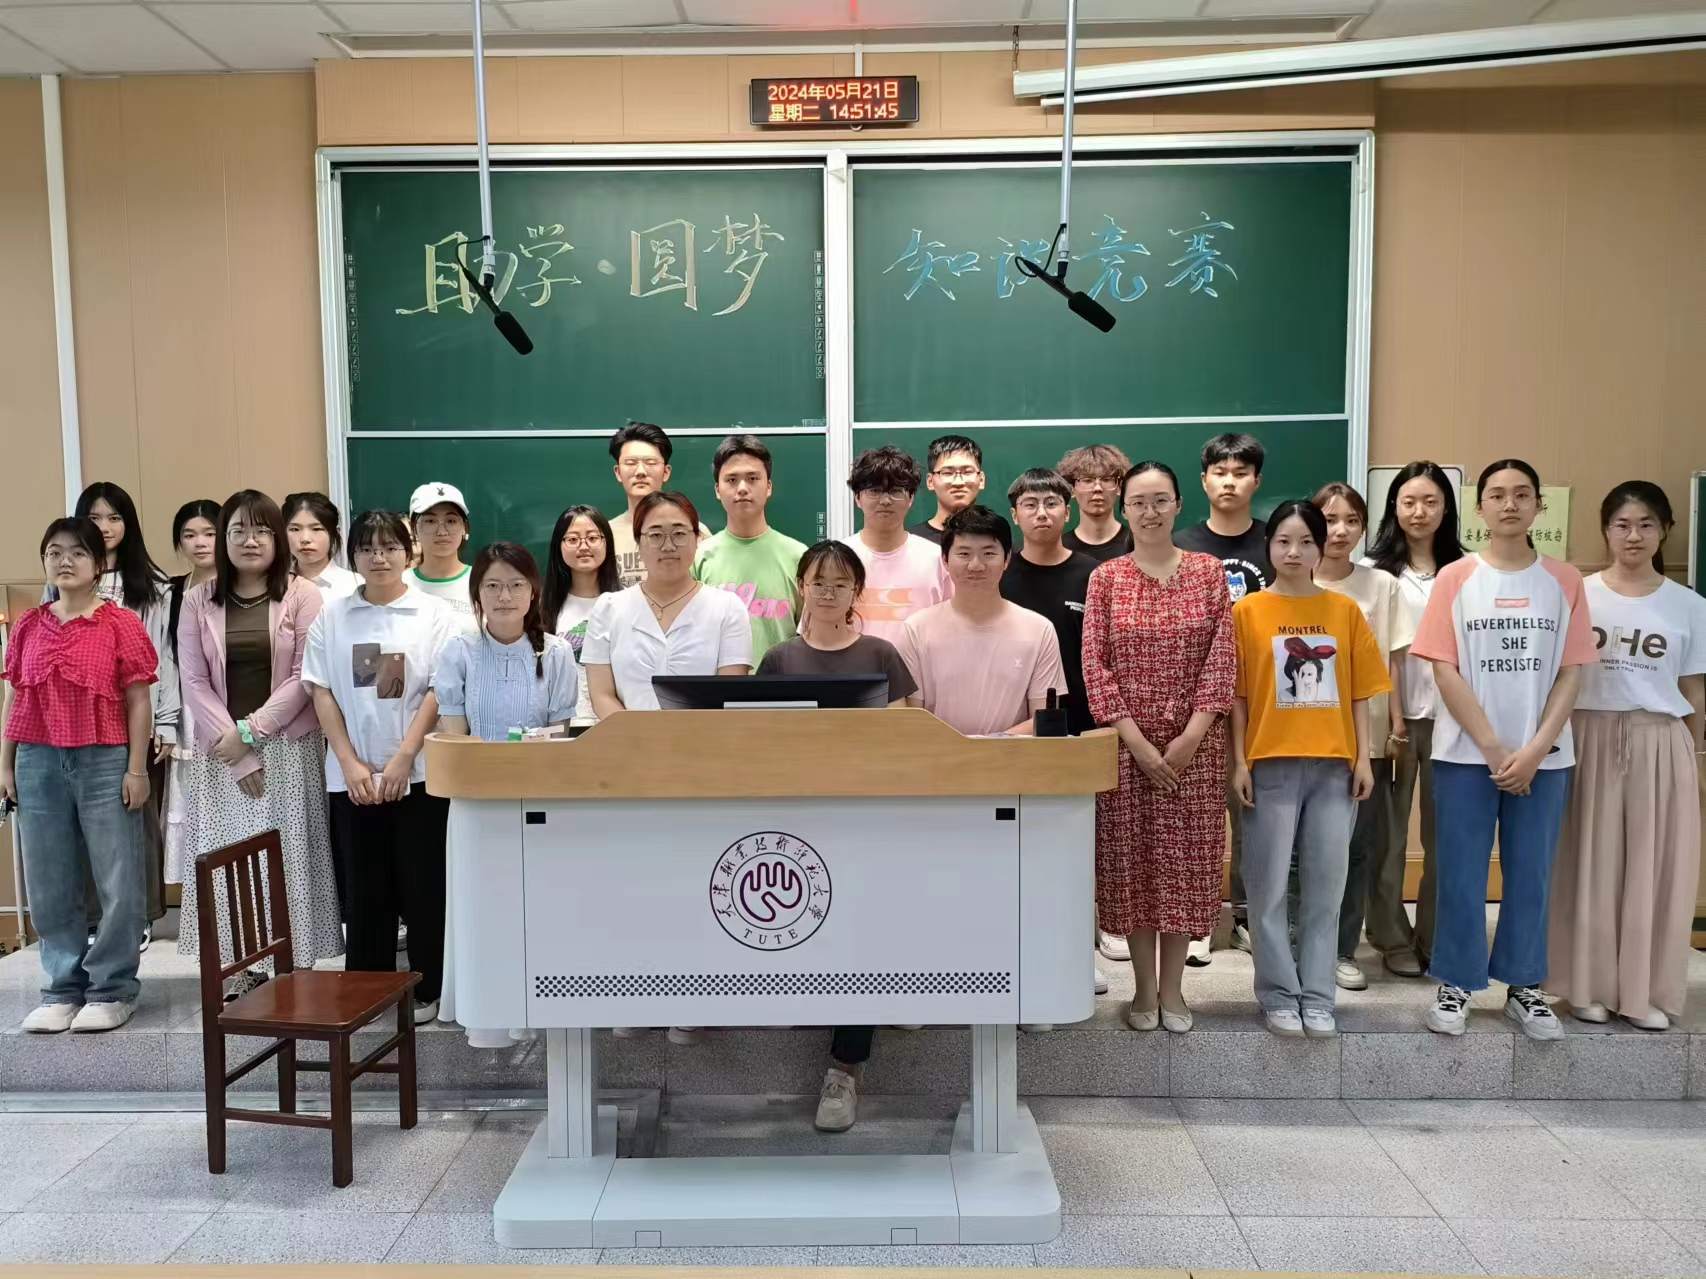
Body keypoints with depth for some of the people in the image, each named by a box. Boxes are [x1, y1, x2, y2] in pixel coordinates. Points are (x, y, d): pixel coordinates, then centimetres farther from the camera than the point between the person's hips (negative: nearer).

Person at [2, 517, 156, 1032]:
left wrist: (136, 768, -6)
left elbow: (138, 702, -3)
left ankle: (112, 990, 13)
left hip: (105, 763, -4)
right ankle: (62, 990, 21)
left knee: (117, 883, 2)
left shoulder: (120, 623, -3)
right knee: (49, 885, 10)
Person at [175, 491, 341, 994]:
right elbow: (194, 682, 1)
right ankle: (242, 969, 11)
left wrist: (249, 731, -11)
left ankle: (295, 967, 7)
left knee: (289, 858, -1)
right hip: (221, 754, 2)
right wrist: (234, 751, -8)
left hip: (288, 749, -2)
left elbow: (305, 676, -6)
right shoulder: (198, 601, 7)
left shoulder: (302, 595, 0)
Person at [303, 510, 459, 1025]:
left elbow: (440, 692, -6)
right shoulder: (331, 617, 7)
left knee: (422, 885, 3)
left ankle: (426, 991, 15)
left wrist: (402, 758, -13)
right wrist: (351, 763, -5)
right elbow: (322, 692, 4)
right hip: (352, 776, 2)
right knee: (365, 887, 9)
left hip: (419, 773, -2)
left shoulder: (435, 614, 0)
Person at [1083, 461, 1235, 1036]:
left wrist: (1191, 736, -10)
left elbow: (1221, 658, -1)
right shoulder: (1106, 577, 2)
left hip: (1195, 743, 0)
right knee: (1132, 860, 5)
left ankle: (1172, 987, 20)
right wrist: (1135, 739, -11)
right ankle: (1144, 987, 19)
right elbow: (1094, 664, -3)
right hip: (1125, 743, 0)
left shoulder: (1208, 571, 4)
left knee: (1186, 860, 6)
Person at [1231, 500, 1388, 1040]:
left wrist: (1363, 756, 2)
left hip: (1334, 765, 2)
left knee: (1325, 886, 7)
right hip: (1271, 765, -2)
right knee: (1269, 887, 4)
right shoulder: (1247, 611, 0)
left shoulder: (1345, 610, 7)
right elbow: (1236, 694, 0)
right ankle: (1280, 995, 17)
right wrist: (1239, 761, -5)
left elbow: (1360, 691, 8)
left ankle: (1317, 998, 18)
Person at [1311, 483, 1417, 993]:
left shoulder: (1383, 586, 3)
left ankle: (1343, 950, 17)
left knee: (1360, 844, 5)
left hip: (1366, 735, 1)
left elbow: (1392, 663, 5)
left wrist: (1396, 725, 0)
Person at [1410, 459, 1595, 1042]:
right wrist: (1495, 749, -10)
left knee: (1531, 875, 8)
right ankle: (1456, 985, 16)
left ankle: (1524, 987, 22)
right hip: (1467, 754, -1)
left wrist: (1535, 749, -10)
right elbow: (1444, 671, -5)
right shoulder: (1455, 578, -1)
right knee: (1461, 876, 3)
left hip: (1543, 757, 2)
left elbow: (1572, 673, 1)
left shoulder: (1565, 581, 4)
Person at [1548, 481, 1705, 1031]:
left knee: (1654, 866, 6)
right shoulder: (1578, 595, 0)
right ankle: (1591, 985, 16)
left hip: (1659, 744, 1)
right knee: (1591, 863, 4)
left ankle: (1648, 990, 19)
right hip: (1591, 739, -1)